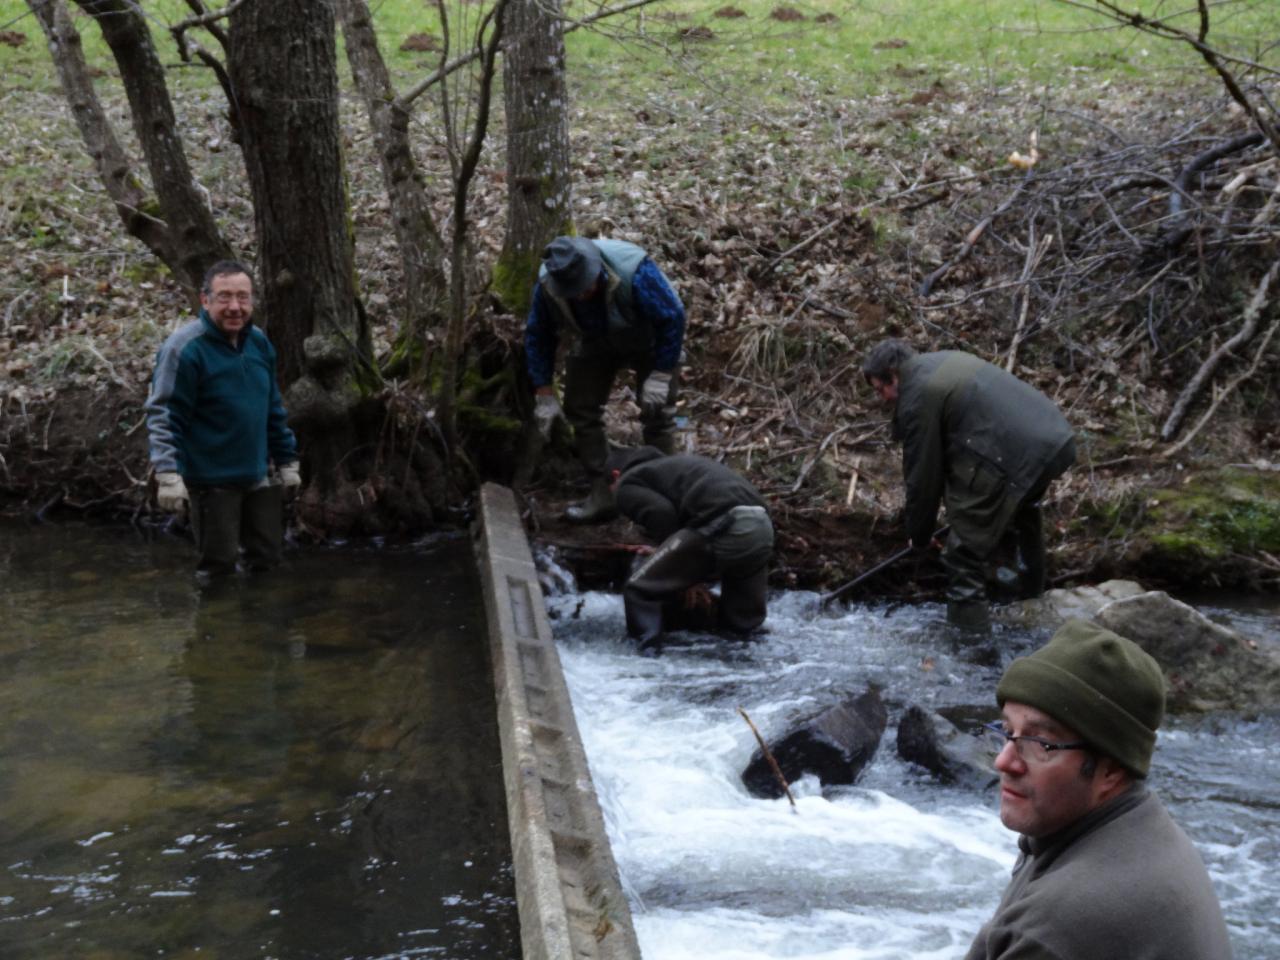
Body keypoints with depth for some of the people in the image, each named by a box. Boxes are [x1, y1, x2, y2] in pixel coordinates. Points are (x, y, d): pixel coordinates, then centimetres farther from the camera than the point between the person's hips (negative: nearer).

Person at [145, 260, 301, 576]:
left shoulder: (259, 343, 5)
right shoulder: (185, 348, -16)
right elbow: (163, 415, -18)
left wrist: (287, 462, 16)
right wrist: (168, 474, -26)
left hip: (256, 479, 7)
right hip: (210, 482, -7)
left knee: (266, 559, 15)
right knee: (220, 566, 2)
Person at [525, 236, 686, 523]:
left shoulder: (634, 272, -40)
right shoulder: (546, 283, -28)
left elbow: (672, 317, -28)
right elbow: (538, 337, -13)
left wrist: (660, 376, -27)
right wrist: (545, 396, -15)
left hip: (649, 340, -4)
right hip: (595, 343, 4)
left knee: (657, 414, -10)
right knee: (581, 411, -2)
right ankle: (601, 494, 6)